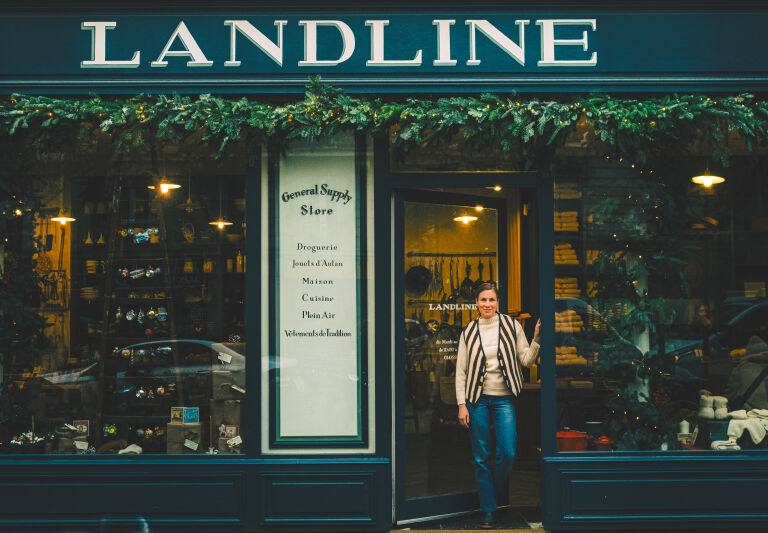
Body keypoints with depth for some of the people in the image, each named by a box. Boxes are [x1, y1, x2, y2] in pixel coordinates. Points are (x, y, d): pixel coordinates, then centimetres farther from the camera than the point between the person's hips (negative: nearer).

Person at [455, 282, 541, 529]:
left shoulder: (511, 326, 4)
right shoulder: (469, 332, 5)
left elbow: (526, 359, 5)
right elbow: (461, 371, 6)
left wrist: (536, 340, -11)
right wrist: (462, 404, 0)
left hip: (504, 398, 0)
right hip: (477, 399, 0)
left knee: (507, 453, -8)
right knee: (481, 457, 3)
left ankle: (495, 494, 19)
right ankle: (488, 510, 12)